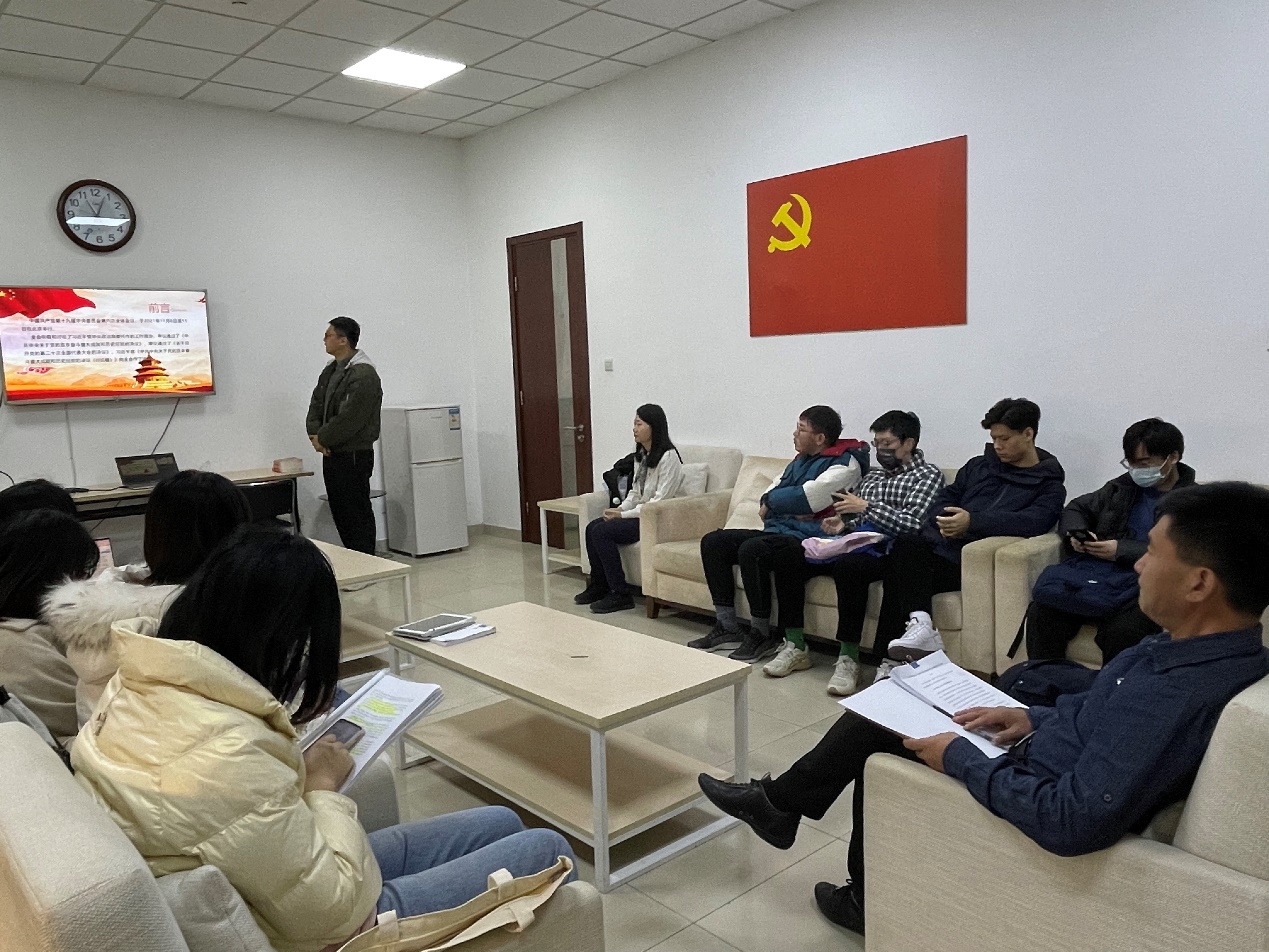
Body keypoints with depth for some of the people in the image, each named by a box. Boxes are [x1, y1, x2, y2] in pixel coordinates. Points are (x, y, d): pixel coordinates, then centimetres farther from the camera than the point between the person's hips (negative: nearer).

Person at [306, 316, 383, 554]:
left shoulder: (363, 375, -17)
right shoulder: (330, 370, 14)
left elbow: (350, 417, -22)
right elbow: (316, 405, 14)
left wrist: (322, 438, -12)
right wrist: (315, 434, -3)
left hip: (354, 455, -9)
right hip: (332, 453, 10)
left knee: (358, 512, -3)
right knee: (339, 511, 15)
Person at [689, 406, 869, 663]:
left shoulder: (845, 464, -9)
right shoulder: (800, 461, 19)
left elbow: (804, 498, -21)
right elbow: (769, 494, 20)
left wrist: (772, 501, -3)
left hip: (808, 537, -9)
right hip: (777, 531, 9)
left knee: (751, 550, -34)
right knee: (713, 542, -3)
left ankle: (761, 635, -18)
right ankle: (727, 627, -1)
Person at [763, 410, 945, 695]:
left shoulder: (928, 475, 1)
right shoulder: (874, 475, 24)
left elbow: (914, 524, -13)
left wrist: (867, 506, -13)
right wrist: (842, 523, 7)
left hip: (885, 552, -7)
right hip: (853, 544, 7)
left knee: (847, 566, -40)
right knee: (788, 559, -14)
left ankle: (848, 658, -31)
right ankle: (795, 647, -9)